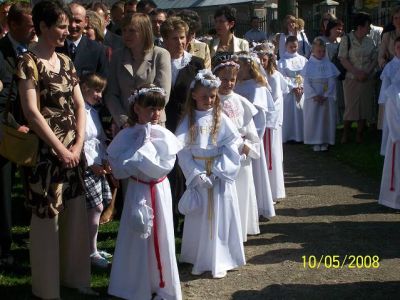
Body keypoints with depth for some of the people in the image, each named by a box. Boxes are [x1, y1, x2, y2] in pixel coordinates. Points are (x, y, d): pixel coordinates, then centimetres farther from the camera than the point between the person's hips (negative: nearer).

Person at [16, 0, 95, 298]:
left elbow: (79, 106, 10)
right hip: (46, 151, -7)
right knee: (47, 218, 2)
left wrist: (78, 144, -3)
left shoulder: (66, 62, 9)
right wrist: (61, 150, -14)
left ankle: (75, 276, 28)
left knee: (76, 214, 12)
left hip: (74, 149, 7)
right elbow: (32, 112, -16)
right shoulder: (29, 62, -11)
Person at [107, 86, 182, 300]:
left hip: (159, 192, 0)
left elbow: (163, 167, -19)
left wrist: (145, 145, -16)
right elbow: (118, 169, -14)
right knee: (137, 238, 8)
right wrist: (141, 143, -16)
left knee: (160, 238, 9)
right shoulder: (126, 136, -7)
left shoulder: (164, 136, -8)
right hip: (137, 192, 0)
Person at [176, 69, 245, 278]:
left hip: (221, 176, 0)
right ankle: (199, 260, 20)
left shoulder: (221, 119, -3)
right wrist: (197, 175, -14)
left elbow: (230, 148, -5)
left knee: (220, 218, 5)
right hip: (197, 176, 0)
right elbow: (183, 152, -6)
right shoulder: (188, 121, -3)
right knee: (199, 219, 8)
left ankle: (220, 261, 14)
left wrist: (218, 172, -14)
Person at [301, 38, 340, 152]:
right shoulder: (309, 65, -1)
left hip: (326, 98, 1)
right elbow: (306, 83, -5)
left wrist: (325, 96, -11)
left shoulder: (329, 65, 2)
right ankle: (315, 142, 10)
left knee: (326, 119, 4)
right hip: (312, 98, -1)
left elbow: (332, 82, -1)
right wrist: (315, 95, -13)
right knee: (313, 119, 1)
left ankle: (325, 142, 13)